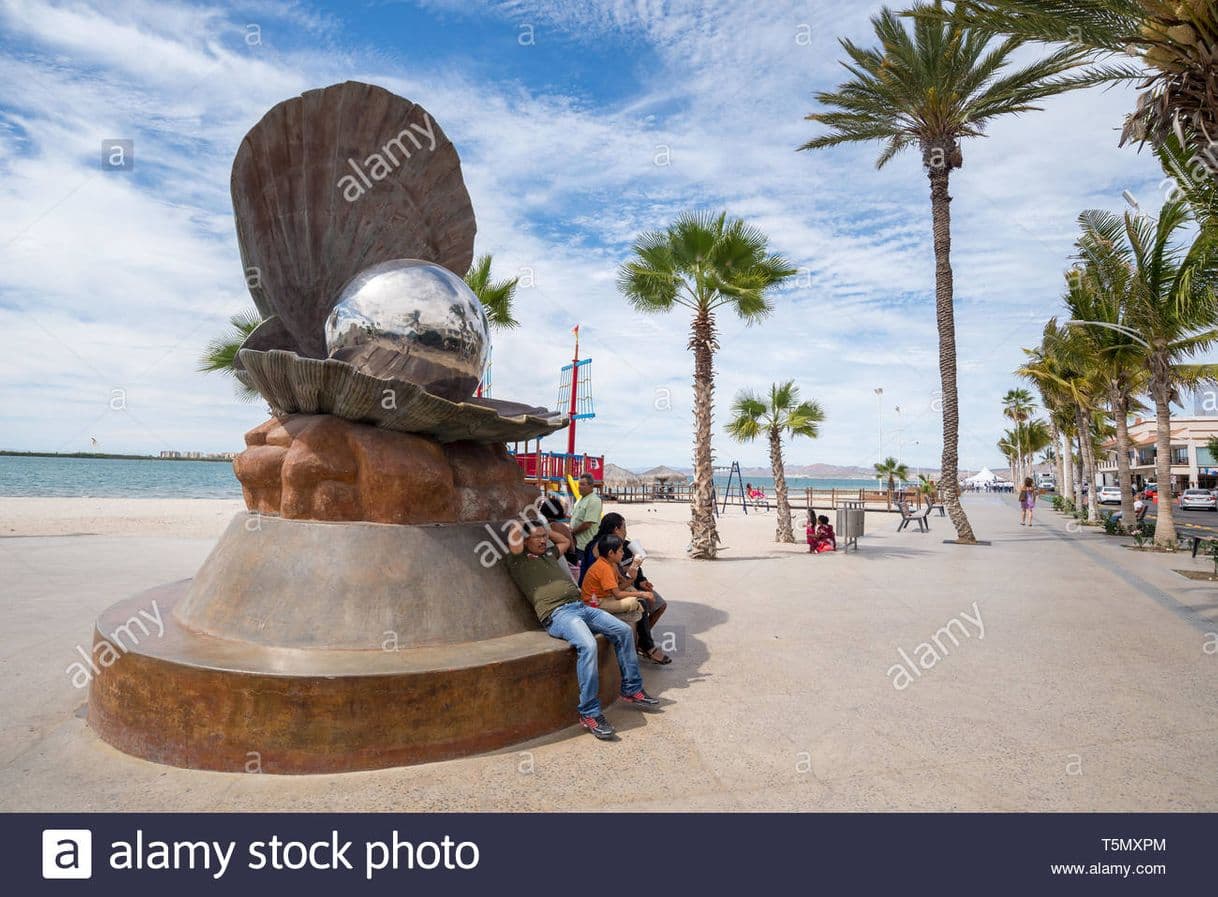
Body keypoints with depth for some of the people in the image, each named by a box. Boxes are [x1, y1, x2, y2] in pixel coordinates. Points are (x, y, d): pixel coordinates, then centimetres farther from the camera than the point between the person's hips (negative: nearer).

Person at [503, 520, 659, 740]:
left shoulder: (549, 555, 28)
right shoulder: (518, 561, 5)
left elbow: (564, 540, 45)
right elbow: (514, 539, -13)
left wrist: (545, 530, 35)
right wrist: (518, 524, 9)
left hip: (581, 606, 9)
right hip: (557, 614, -8)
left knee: (624, 631, -3)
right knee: (588, 646, -33)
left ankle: (632, 690, 11)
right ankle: (590, 713, -22)